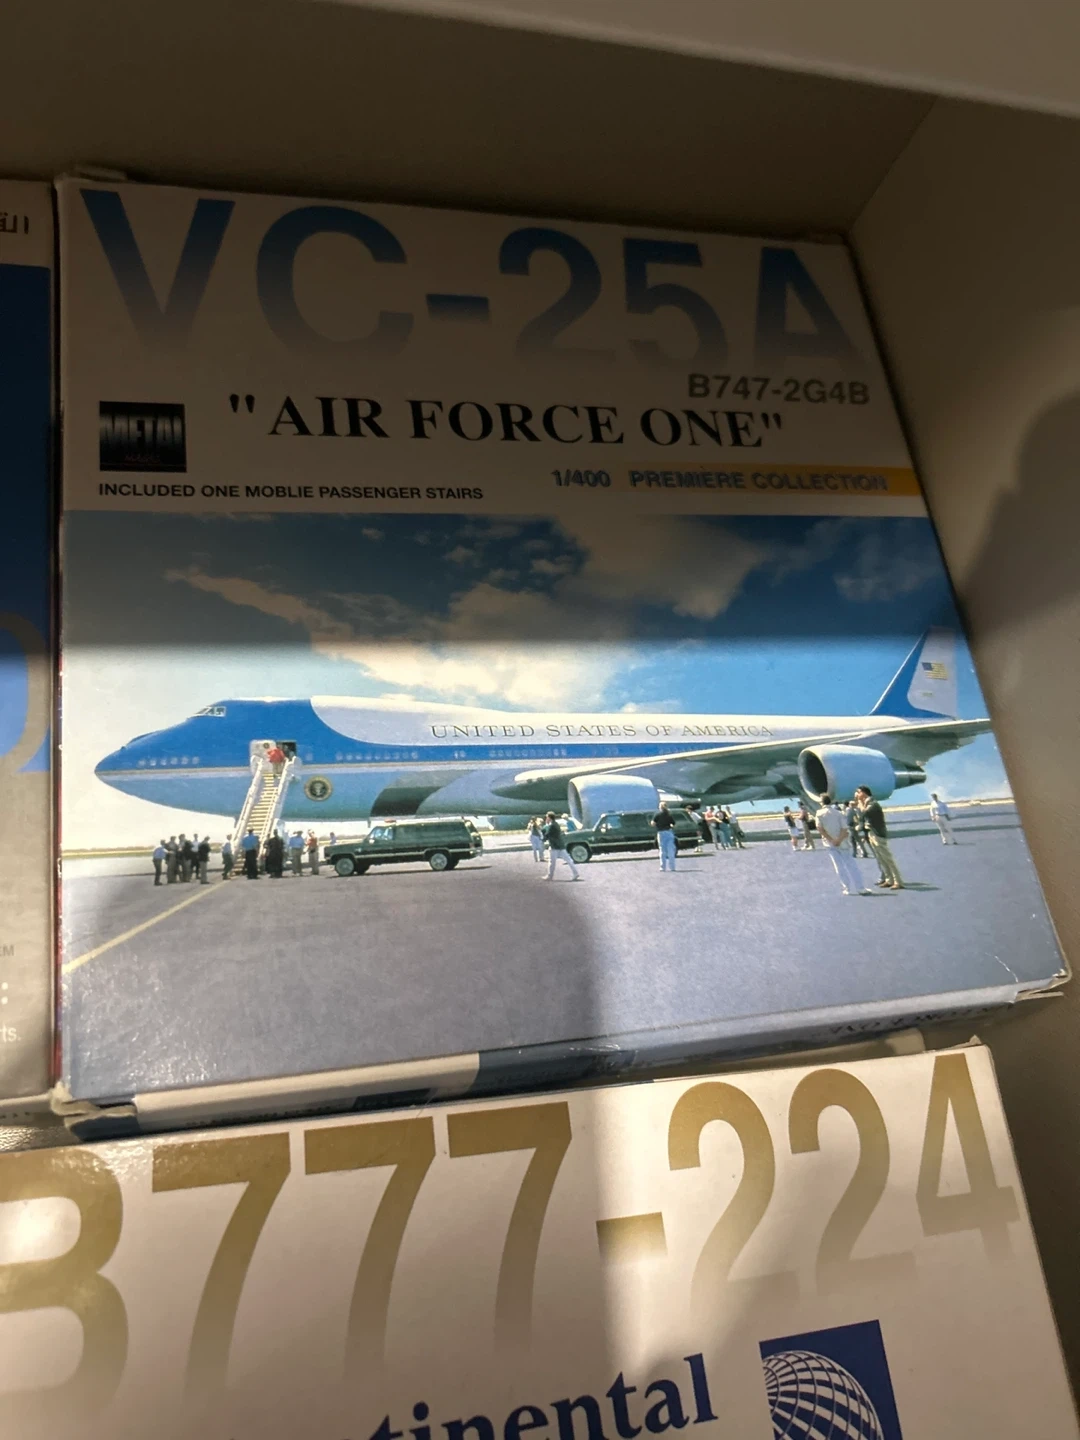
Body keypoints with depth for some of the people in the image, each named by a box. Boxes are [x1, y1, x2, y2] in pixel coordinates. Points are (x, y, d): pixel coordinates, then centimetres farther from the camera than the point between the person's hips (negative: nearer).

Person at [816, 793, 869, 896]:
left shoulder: (819, 813, -1)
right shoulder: (838, 813, 2)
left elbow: (820, 829, -12)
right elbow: (844, 829, -9)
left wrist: (831, 840, -12)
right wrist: (838, 840, -14)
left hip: (829, 844, 0)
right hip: (841, 843, 1)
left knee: (839, 867, 5)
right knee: (851, 866, 5)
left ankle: (848, 888, 3)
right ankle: (860, 888, 1)